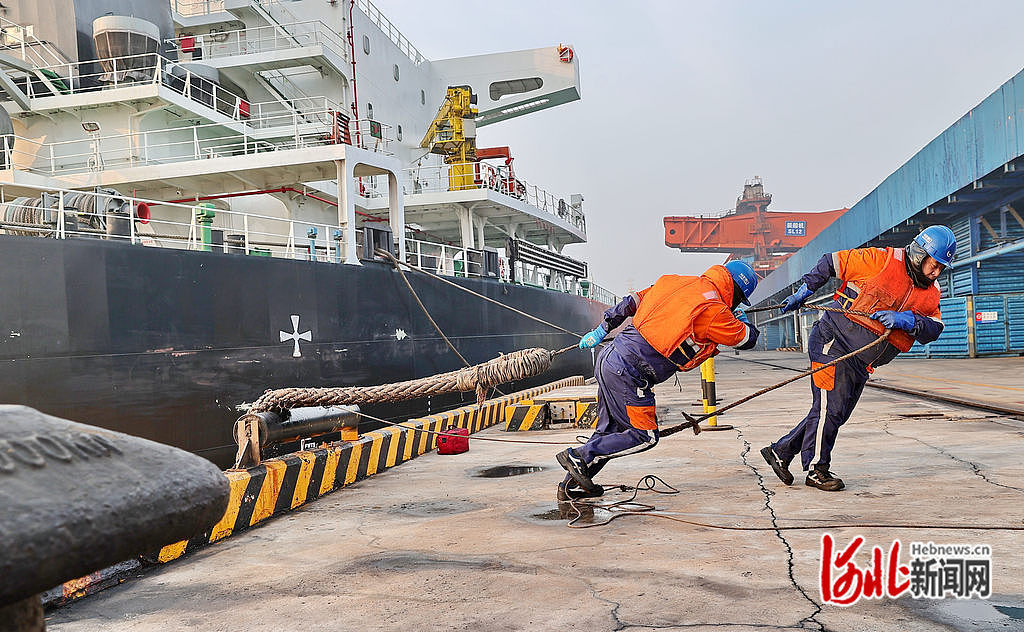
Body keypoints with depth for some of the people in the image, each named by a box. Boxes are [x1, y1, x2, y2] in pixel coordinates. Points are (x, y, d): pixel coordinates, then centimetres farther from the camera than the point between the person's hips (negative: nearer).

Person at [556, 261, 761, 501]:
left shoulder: (676, 282, 13)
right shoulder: (713, 310, -8)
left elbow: (632, 302, 19)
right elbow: (747, 339, 7)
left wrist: (601, 330, 26)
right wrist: (741, 319, 29)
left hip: (608, 358, 9)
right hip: (627, 373, -9)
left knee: (609, 430, 19)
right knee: (645, 436, 5)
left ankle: (572, 486, 24)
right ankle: (578, 456, 3)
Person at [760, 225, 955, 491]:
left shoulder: (930, 293, 8)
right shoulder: (880, 261, -11)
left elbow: (933, 330, -2)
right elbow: (832, 261, -3)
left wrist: (907, 321, -21)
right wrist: (805, 290, -1)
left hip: (861, 364, 8)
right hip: (834, 342, -7)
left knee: (837, 413, 9)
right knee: (830, 407, -8)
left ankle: (780, 451, 19)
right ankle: (816, 468, 7)